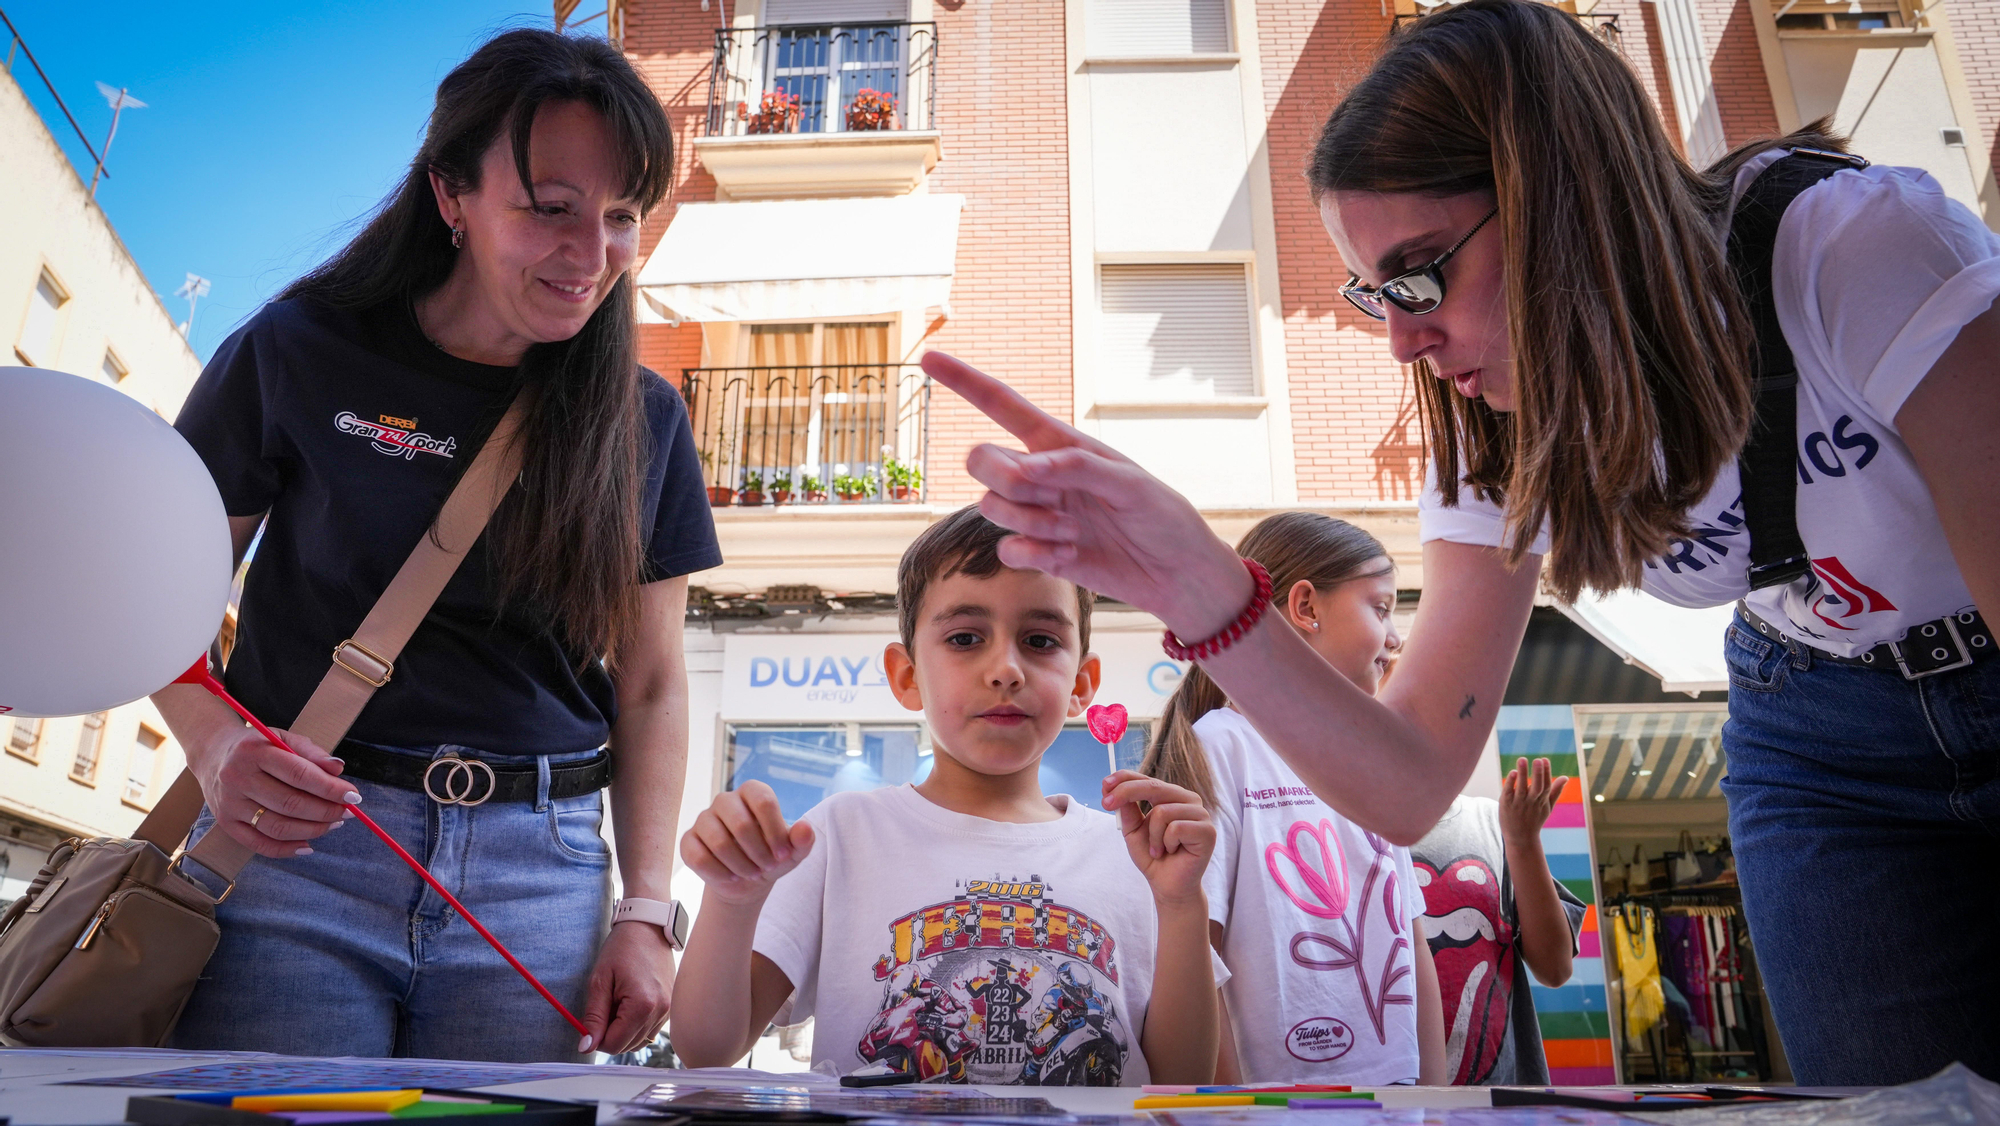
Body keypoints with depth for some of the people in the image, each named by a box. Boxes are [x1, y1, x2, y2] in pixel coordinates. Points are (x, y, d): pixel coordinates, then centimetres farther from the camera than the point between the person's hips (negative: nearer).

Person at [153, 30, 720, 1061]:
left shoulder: (644, 421, 5)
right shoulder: (298, 356, -1)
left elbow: (651, 685, 7)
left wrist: (645, 916, 1)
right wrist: (218, 748, -17)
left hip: (540, 869, 2)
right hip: (298, 850, -1)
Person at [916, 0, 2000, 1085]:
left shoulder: (1855, 244, -29)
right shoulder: (1499, 445, -15)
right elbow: (1412, 788, -22)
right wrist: (1201, 587, -36)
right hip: (1819, 731, 2)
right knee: (1896, 1080, -3)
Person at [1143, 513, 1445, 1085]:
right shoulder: (1221, 745, -12)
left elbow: (1414, 946, 10)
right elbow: (1193, 955, -16)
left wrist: (1435, 1093, 6)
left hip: (1394, 1081, 6)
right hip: (1278, 1081, -6)